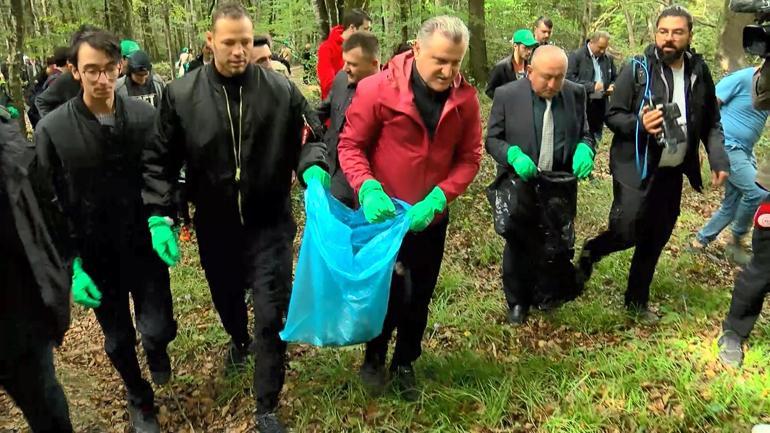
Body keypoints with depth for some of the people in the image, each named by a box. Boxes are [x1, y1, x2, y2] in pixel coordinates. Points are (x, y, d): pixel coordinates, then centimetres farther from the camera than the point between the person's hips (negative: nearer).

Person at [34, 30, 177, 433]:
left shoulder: (145, 116, -9)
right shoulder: (51, 129, -11)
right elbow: (49, 205, -6)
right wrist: (71, 265, -9)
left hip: (145, 247, 0)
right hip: (95, 256, 0)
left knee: (159, 329, 0)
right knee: (118, 340, 13)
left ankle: (155, 347, 40)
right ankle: (139, 400, 41)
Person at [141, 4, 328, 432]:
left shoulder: (282, 91, -10)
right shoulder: (181, 95, -7)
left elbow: (309, 139, 1)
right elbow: (160, 161, -1)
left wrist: (313, 168, -21)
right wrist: (159, 216, -10)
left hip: (270, 225, -2)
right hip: (215, 227, 2)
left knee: (271, 317, 0)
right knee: (226, 300, 25)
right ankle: (239, 341, 60)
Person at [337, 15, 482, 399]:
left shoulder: (465, 98, -10)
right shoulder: (378, 89, -18)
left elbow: (469, 157, -7)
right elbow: (350, 145, -12)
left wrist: (436, 199, -22)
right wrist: (368, 189, -29)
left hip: (431, 216, 3)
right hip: (383, 212, -3)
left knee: (419, 296, 15)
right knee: (392, 291, -1)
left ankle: (405, 363, 38)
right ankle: (374, 357, 29)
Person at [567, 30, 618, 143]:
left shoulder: (608, 59, 13)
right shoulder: (576, 55, -6)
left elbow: (615, 78, 25)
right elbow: (569, 77, -16)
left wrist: (613, 86, 1)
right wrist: (591, 86, -18)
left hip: (601, 105, 6)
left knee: (596, 139, 11)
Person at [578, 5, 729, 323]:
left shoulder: (699, 73, 4)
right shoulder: (637, 70, -9)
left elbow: (711, 124, 11)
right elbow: (612, 116, -6)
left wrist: (719, 160, -3)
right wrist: (639, 124, -25)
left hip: (672, 173, 5)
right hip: (636, 168, -5)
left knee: (656, 239, 12)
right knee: (627, 233, -13)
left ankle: (637, 301, 29)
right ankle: (591, 252, 20)